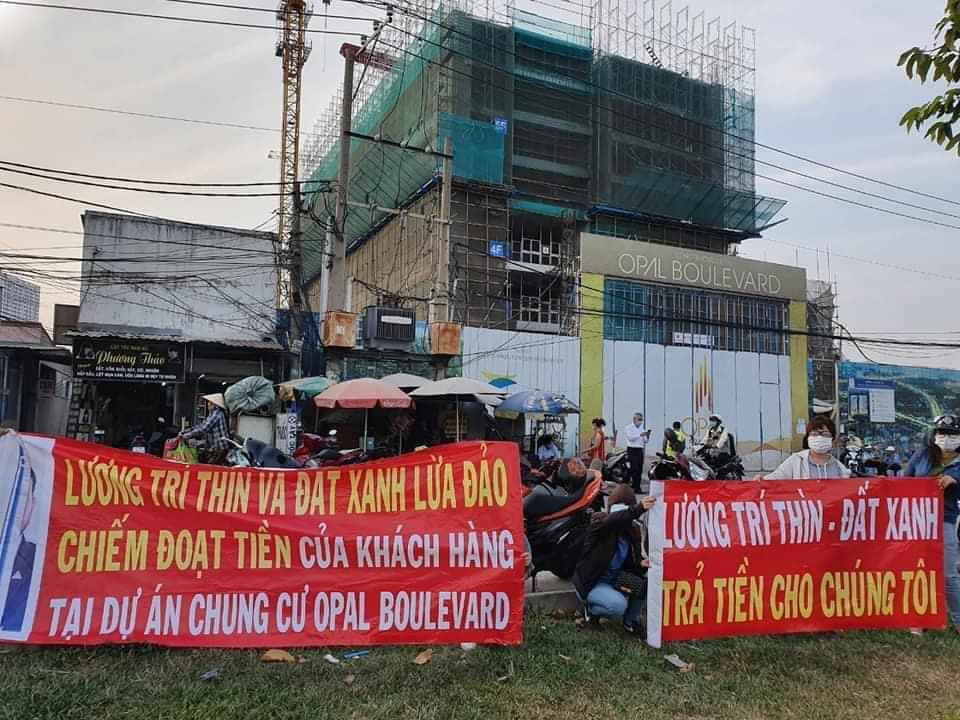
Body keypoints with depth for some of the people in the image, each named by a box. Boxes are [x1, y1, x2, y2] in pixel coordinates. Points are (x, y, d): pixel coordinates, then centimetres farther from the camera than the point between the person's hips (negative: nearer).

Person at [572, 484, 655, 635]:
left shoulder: (630, 531, 3)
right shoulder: (599, 521, -15)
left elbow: (629, 565, 5)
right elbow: (611, 521, -41)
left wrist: (641, 566, -20)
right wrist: (639, 509, -56)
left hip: (614, 581, 6)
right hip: (591, 583, -6)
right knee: (619, 605, -30)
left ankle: (631, 621, 6)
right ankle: (591, 609, 2)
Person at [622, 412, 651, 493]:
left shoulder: (642, 428, 18)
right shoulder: (628, 428, 0)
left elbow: (645, 441, 15)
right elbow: (630, 437, -17)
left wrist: (647, 436, -5)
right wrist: (640, 435, -23)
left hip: (640, 450, 6)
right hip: (632, 450, -6)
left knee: (639, 470, 5)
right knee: (634, 469, -11)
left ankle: (637, 487, 10)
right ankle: (636, 488, -10)